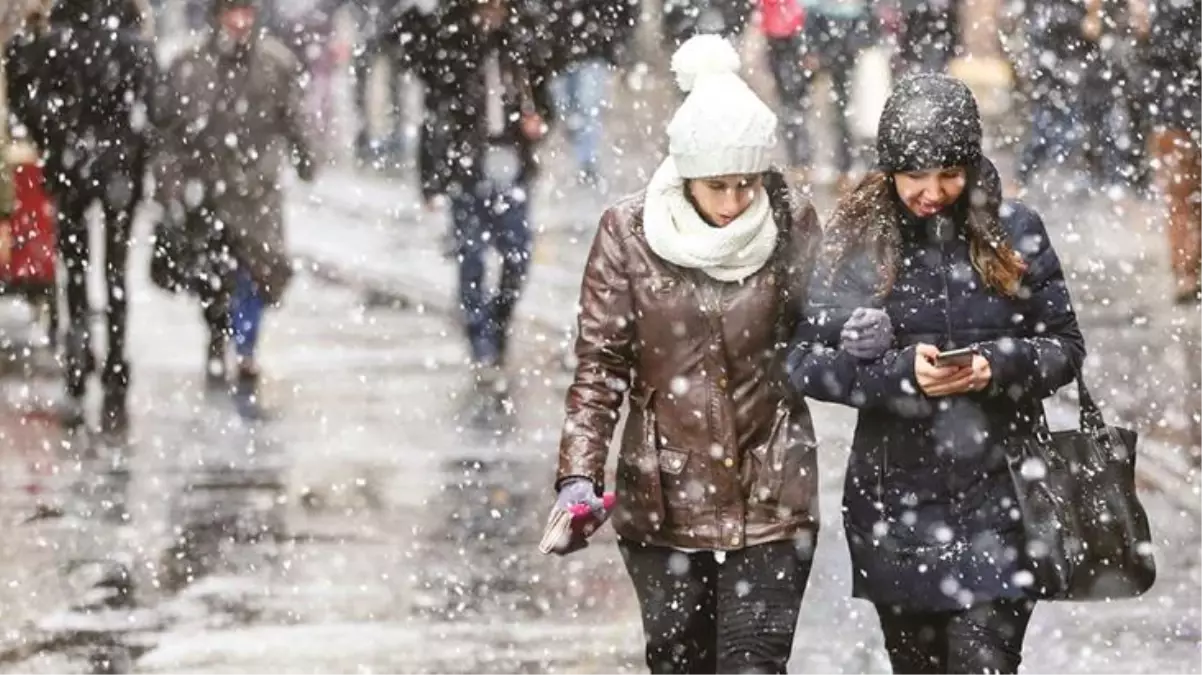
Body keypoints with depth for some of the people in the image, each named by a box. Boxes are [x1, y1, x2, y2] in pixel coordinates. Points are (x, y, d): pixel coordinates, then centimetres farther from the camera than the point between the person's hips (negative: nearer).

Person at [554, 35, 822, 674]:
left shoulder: (792, 224, -4)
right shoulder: (628, 232, -7)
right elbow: (599, 363, -4)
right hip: (664, 498, 1)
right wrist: (579, 475, -14)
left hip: (769, 498, 0)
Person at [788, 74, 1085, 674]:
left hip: (996, 496, -1)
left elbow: (1066, 347, 5)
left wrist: (999, 365, -16)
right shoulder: (856, 241, -2)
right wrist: (899, 372, -20)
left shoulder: (1013, 235, -1)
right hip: (895, 503, 1)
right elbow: (806, 362, -4)